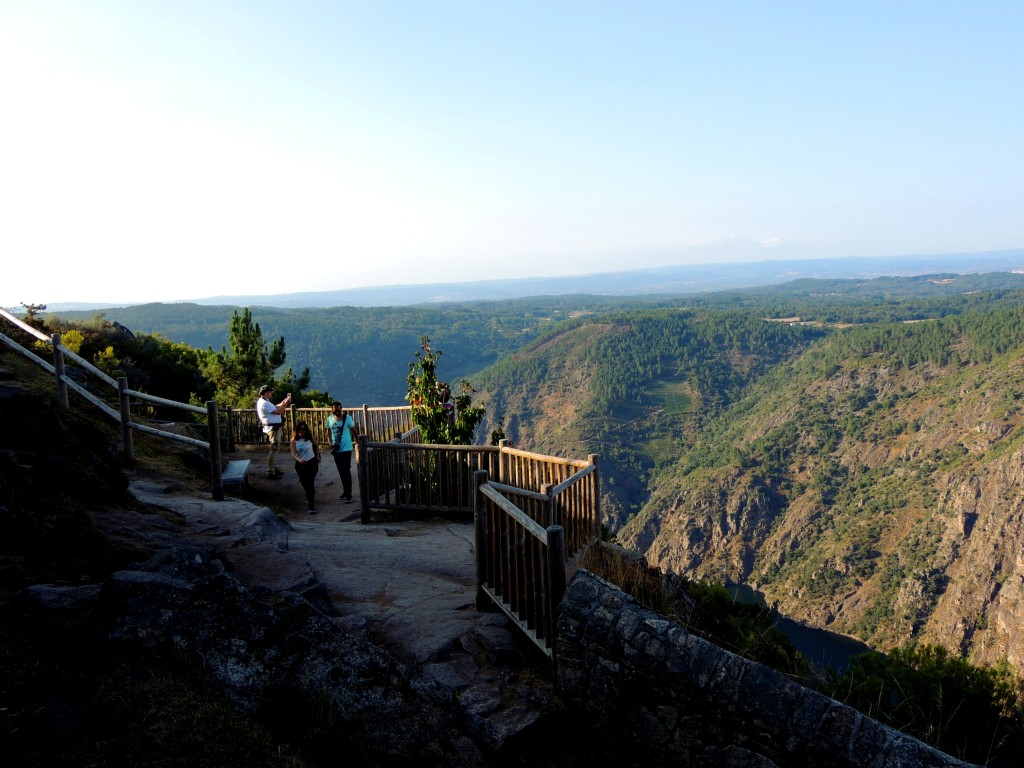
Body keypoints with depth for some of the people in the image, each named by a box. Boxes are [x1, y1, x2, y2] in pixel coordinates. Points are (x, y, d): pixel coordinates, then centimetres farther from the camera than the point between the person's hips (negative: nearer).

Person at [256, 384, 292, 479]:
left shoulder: (265, 401, 13)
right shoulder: (264, 403, -20)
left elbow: (275, 407, 20)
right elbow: (278, 412, -23)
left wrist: (284, 402, 9)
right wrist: (286, 402, -14)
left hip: (275, 428, 11)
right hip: (272, 428, -11)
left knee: (275, 449, 19)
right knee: (274, 449, -9)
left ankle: (274, 468, 28)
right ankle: (270, 472, -6)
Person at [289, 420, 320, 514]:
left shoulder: (310, 438, -11)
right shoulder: (294, 440, -11)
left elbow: (316, 446, 9)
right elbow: (293, 453, -21)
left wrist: (317, 456, 4)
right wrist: (299, 460, -39)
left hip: (312, 463, -2)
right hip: (300, 464, 2)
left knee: (310, 483, -11)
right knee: (304, 483, 16)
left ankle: (311, 505, -12)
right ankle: (309, 497, 46)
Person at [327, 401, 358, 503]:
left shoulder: (347, 418, -12)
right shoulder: (330, 419, -2)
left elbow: (354, 430, -2)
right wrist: (330, 442, 3)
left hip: (346, 449, -4)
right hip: (336, 449, 4)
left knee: (346, 471, -6)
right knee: (341, 471, 14)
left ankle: (348, 494, -3)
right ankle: (345, 490, 29)